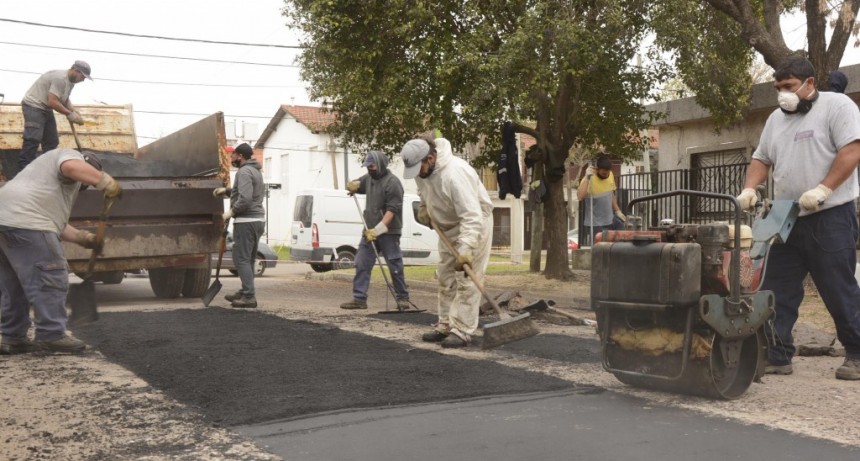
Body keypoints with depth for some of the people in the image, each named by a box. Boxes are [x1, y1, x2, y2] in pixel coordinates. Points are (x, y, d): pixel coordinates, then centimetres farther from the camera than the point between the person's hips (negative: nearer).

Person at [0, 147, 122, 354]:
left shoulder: (54, 170, 36)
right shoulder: (70, 155, 9)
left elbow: (56, 222, 30)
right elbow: (71, 167, -19)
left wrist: (83, 238, 26)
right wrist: (105, 182, -19)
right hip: (26, 221, -10)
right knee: (49, 278, -7)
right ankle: (52, 335, -6)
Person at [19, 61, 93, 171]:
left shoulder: (71, 81, 8)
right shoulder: (60, 78, -25)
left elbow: (64, 99, 18)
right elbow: (52, 102, -29)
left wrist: (75, 113, 1)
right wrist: (69, 114, -20)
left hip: (46, 108, 11)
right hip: (33, 106, -11)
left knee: (51, 140, 10)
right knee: (33, 139, -18)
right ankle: (24, 169, -19)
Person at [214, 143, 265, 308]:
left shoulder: (244, 172, -13)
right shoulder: (255, 171, 19)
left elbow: (245, 198, -25)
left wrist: (231, 212, -15)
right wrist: (227, 191, 19)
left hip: (246, 221, -10)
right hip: (258, 220, 10)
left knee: (241, 258, -7)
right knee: (248, 259, 17)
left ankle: (249, 296, -10)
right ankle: (245, 292, 25)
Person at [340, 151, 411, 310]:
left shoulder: (392, 182, -14)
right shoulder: (369, 177, 11)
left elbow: (392, 210, -20)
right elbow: (356, 185, 27)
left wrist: (378, 230, -28)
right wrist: (353, 185, 0)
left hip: (388, 232, -8)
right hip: (370, 231, 8)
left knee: (395, 267, -1)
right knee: (362, 264, 3)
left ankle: (402, 298, 11)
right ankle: (359, 299, 5)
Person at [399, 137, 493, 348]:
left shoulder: (454, 174, -36)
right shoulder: (422, 169, -10)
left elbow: (472, 216, -41)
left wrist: (466, 248, -48)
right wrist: (423, 208, 0)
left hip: (474, 223, -9)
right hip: (449, 226, 9)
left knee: (466, 280, -12)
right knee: (446, 279, 12)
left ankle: (462, 331, -11)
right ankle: (445, 326, 20)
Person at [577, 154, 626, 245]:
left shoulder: (610, 175, 2)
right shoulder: (589, 180, -19)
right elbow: (580, 197, -37)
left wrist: (617, 211, 18)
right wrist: (587, 177, -37)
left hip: (609, 221, 6)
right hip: (595, 224, -6)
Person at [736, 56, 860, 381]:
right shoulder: (776, 119, 17)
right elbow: (761, 159, 20)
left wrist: (823, 189, -22)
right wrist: (750, 188, 1)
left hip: (830, 217, -7)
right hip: (787, 219, 7)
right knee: (777, 292, 5)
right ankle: (777, 357, 10)